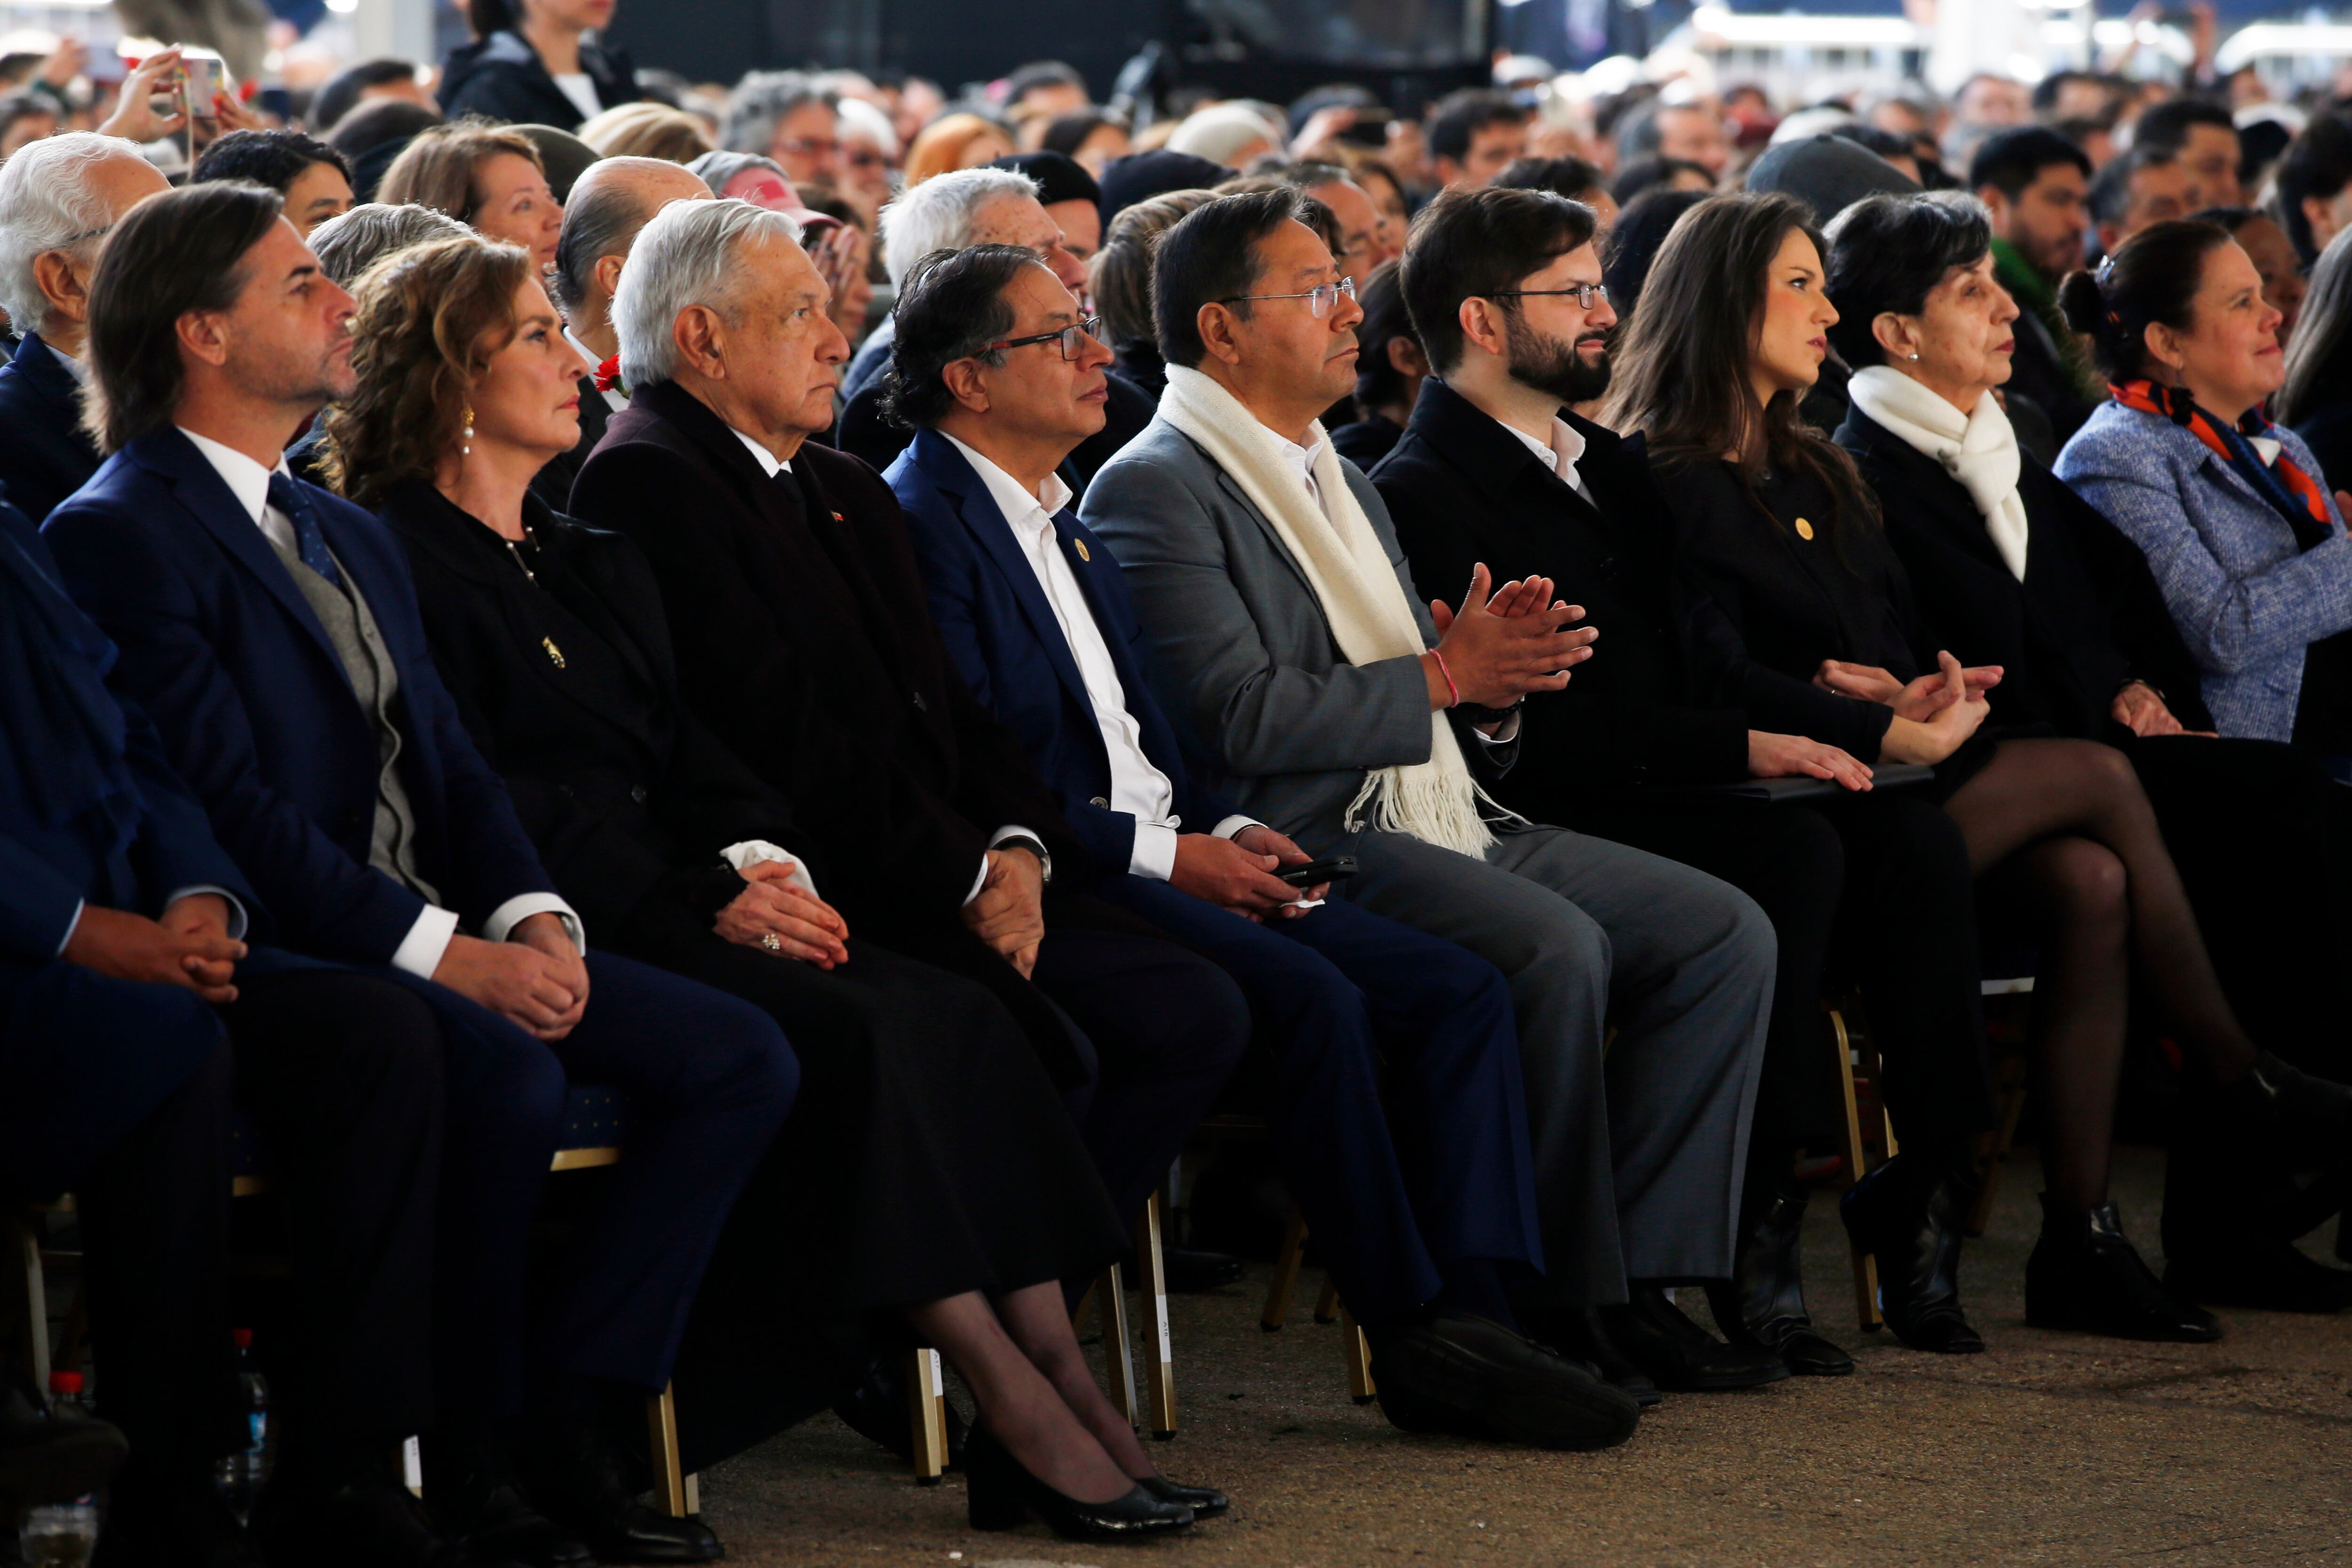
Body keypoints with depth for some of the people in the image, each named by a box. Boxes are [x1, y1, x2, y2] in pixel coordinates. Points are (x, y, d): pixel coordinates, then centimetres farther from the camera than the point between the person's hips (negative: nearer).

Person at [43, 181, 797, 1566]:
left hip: (444, 940, 9)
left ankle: (558, 1419, -8)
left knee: (741, 1058, -6)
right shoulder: (119, 538, -7)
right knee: (506, 1076, -35)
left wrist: (534, 916, -3)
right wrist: (443, 951, -21)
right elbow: (229, 802, -16)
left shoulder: (351, 537, 23)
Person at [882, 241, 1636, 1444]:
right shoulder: (924, 523, -8)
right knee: (1313, 994, -30)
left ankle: (1471, 1309, -16)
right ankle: (1412, 1332, -20)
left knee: (1460, 989, -6)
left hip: (1168, 863, 10)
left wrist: (1226, 833, 6)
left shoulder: (1064, 524, 22)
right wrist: (1169, 856, -16)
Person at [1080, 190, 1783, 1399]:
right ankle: (1560, 1298, -19)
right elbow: (1242, 717, -18)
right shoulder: (1153, 492, -5)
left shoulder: (1338, 479, 25)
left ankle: (1635, 1276, -5)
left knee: (1723, 934, -4)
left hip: (1451, 832, 9)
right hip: (1312, 852, -9)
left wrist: (1500, 677, 1)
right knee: (1553, 945, -32)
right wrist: (1444, 675, -12)